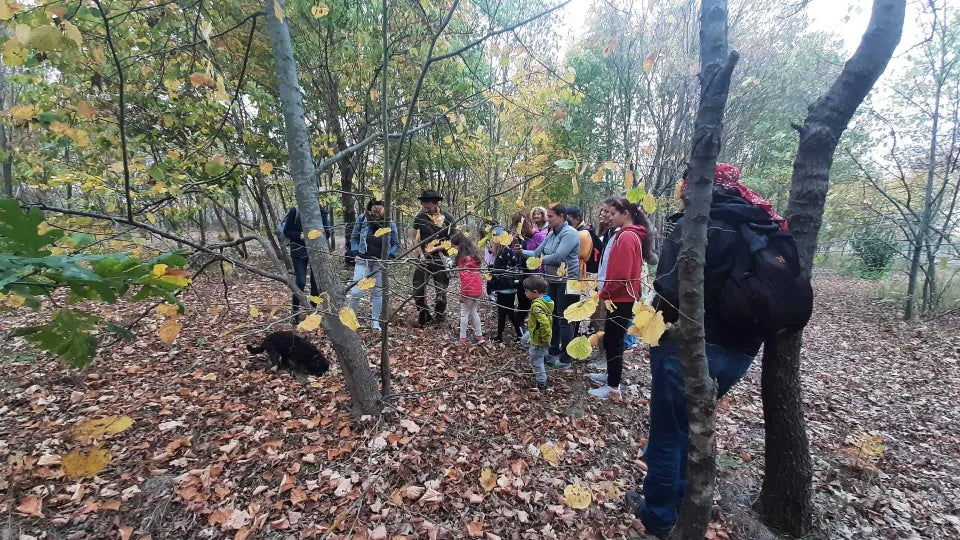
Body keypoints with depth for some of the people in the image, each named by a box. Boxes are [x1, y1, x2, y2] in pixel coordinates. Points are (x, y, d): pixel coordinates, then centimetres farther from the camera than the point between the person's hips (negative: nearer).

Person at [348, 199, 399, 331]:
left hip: (380, 263, 1)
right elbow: (354, 237, 6)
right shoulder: (362, 219, -6)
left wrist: (389, 256, -8)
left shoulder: (390, 224, -5)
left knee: (378, 292, 8)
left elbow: (396, 243, 6)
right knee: (356, 291, -8)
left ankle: (376, 321, 21)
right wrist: (356, 253, -4)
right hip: (363, 261, -1)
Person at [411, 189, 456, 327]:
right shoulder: (419, 217, 1)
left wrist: (435, 248, -13)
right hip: (423, 258, 3)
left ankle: (439, 321, 23)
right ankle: (424, 319, 21)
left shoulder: (448, 219, -6)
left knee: (441, 292, 4)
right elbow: (415, 238, 8)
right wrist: (420, 253, -7)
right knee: (418, 290, 3)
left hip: (440, 259, -2)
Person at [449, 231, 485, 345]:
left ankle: (462, 338, 13)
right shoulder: (473, 254, 10)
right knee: (473, 311, 19)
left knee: (464, 313, 4)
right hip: (478, 288, 8)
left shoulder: (464, 257, -18)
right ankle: (479, 336, 23)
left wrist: (463, 293, -16)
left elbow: (465, 277, -21)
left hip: (469, 289, -8)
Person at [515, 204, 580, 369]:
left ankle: (566, 358, 8)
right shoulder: (551, 234, 10)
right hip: (552, 281, 9)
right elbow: (537, 253, 11)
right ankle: (554, 351, 31)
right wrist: (522, 251, -6)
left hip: (566, 282, -9)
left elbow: (558, 257, -25)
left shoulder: (569, 233, -16)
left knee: (564, 320, -3)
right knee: (553, 317, 16)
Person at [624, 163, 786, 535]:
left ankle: (658, 516, 31)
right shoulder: (766, 229, 9)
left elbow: (670, 288, -22)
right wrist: (746, 335, 15)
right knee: (690, 428, 26)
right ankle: (677, 503, 44)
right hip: (739, 351, 7)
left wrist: (656, 321, -4)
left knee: (667, 433, 12)